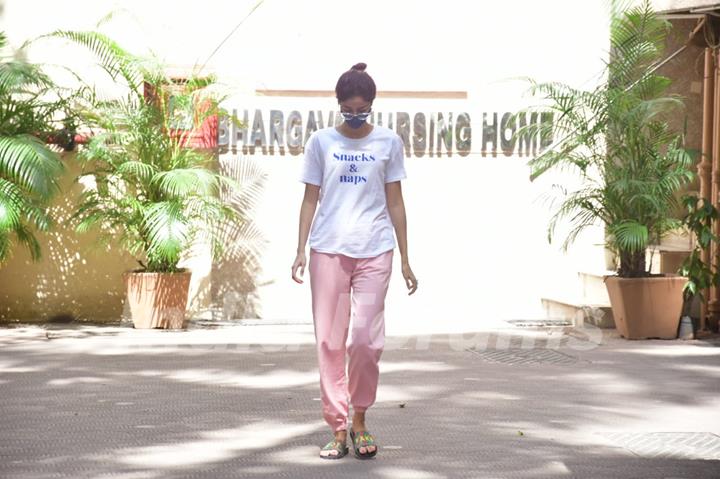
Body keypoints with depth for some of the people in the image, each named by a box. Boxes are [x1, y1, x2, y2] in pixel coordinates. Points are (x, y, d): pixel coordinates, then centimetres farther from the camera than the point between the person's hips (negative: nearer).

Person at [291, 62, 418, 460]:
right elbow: (310, 198, 8)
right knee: (329, 341, 0)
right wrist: (300, 251, -1)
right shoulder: (321, 141, 7)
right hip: (328, 248, 1)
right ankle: (338, 428, 7)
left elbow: (395, 202, 9)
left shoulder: (388, 142, 7)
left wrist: (405, 259, 6)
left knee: (366, 338, -8)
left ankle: (359, 419, 12)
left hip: (374, 250, 0)